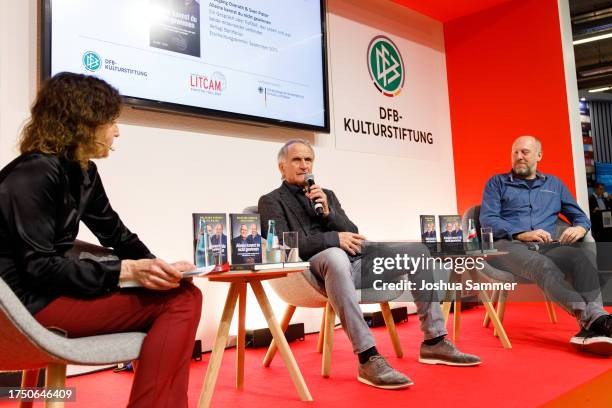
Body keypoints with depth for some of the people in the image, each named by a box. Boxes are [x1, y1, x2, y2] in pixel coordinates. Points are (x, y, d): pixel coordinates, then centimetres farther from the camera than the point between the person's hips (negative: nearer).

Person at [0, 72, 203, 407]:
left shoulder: (83, 172, 10)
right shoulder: (35, 173, -17)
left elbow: (116, 233, 14)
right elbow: (37, 266, -21)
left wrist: (158, 268, -4)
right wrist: (126, 270, -28)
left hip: (53, 291, 9)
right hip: (29, 303, -9)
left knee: (185, 295, -3)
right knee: (180, 302, -19)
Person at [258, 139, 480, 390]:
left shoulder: (327, 195, 25)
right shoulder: (271, 201, 8)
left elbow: (352, 233, 16)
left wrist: (328, 212, -3)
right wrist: (334, 239, -12)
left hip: (356, 261, 7)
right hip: (317, 269, -6)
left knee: (417, 250, -6)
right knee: (335, 255, -41)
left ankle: (434, 342, -4)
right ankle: (368, 359, -41)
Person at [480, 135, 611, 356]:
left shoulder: (554, 184, 28)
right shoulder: (497, 183, 17)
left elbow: (580, 216, 26)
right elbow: (487, 220, 4)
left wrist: (580, 228, 0)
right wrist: (521, 234, -11)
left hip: (547, 245, 3)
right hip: (508, 245, -3)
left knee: (579, 257, -32)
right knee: (543, 265, -37)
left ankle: (594, 319, -51)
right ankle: (589, 317, -54)